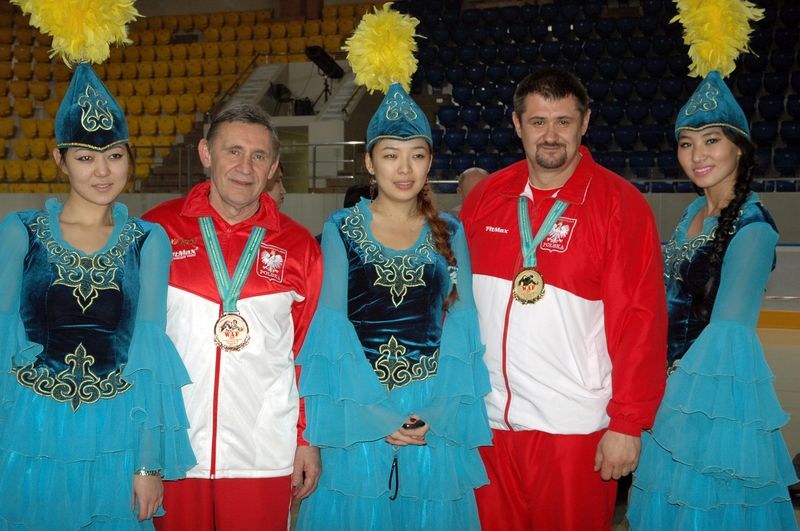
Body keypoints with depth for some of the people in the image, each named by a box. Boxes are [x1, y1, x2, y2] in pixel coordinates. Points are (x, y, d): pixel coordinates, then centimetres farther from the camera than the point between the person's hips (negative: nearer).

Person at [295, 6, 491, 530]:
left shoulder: (451, 233, 6)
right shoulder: (341, 229, 0)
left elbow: (460, 326, 1)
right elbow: (332, 325, -5)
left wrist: (437, 413, -11)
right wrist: (378, 413, -13)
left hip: (435, 423, 2)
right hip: (357, 418, -1)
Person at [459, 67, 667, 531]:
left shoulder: (619, 204, -7)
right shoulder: (486, 197, 5)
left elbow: (641, 319, -10)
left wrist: (628, 423, -11)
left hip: (574, 427, -4)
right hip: (487, 419, 4)